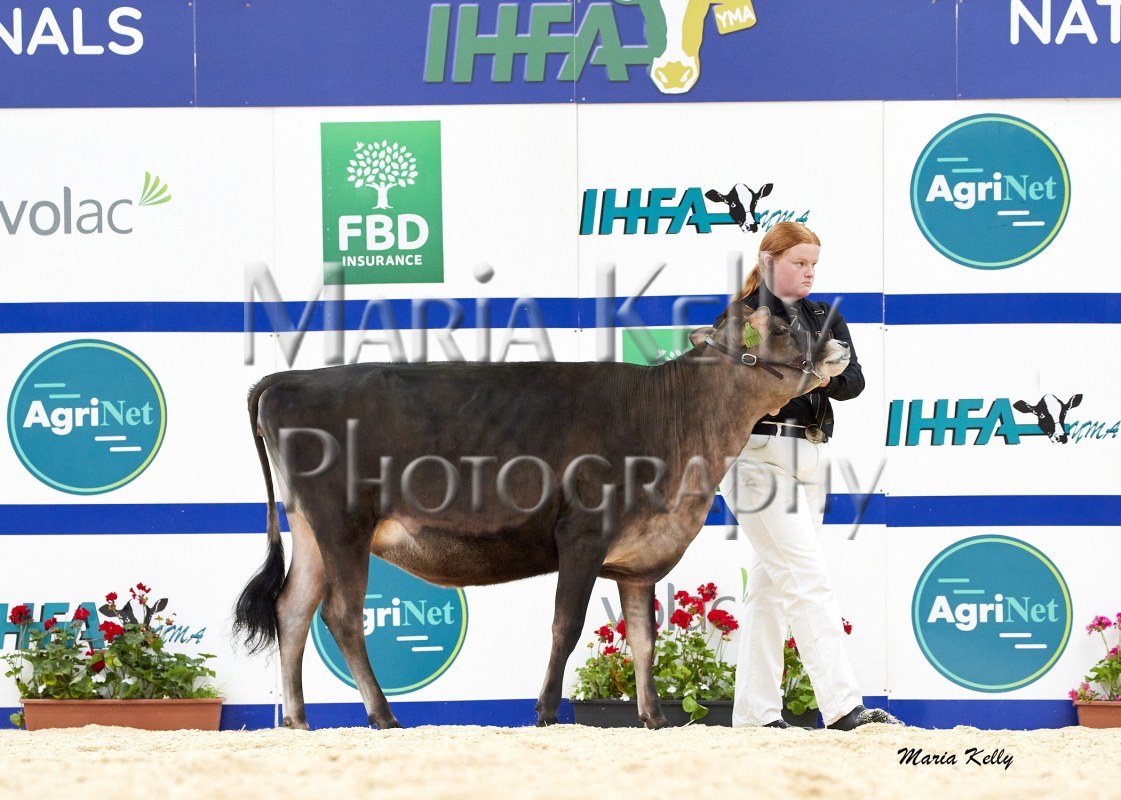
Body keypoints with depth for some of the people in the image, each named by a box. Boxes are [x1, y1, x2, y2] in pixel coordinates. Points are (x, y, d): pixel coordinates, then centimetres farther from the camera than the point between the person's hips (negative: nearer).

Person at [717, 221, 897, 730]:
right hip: (759, 454, -7)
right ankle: (842, 706, -22)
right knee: (808, 580, -15)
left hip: (810, 456, 7)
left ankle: (755, 712, 13)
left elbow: (855, 381, 2)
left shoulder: (825, 318, 15)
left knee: (771, 584, 10)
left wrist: (828, 378, -19)